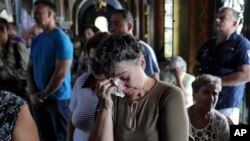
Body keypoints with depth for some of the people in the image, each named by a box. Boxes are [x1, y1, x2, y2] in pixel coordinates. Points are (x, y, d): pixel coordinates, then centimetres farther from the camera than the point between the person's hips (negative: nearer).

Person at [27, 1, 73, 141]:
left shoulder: (61, 39, -14)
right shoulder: (37, 39, 7)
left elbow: (61, 73, -19)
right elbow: (30, 68, 11)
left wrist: (43, 95, -12)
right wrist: (32, 93, -1)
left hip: (58, 99, -6)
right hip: (39, 99, 7)